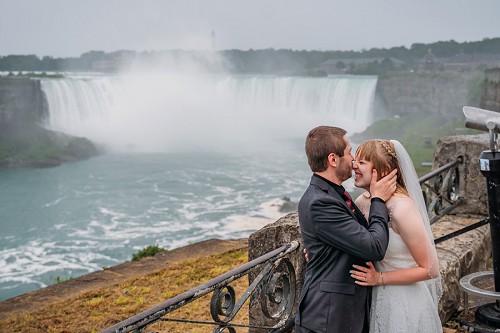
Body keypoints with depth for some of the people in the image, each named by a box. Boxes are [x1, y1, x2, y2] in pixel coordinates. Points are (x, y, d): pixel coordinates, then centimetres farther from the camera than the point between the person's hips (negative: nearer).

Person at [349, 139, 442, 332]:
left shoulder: (401, 208, -25)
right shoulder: (363, 202, -5)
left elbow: (430, 269, -20)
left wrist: (379, 278, -20)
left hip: (406, 304, -6)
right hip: (377, 298, 6)